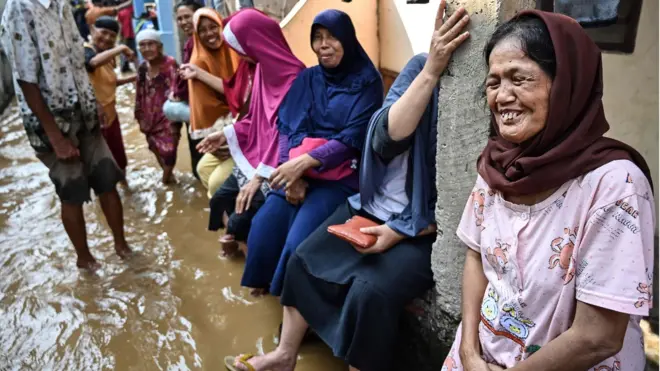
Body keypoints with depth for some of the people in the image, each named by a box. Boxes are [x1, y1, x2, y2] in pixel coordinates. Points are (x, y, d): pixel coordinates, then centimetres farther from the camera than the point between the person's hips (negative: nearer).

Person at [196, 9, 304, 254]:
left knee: (239, 221, -10)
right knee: (220, 200, 11)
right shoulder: (263, 67, 4)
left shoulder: (293, 76, -24)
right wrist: (227, 134, 8)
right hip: (256, 153, 9)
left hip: (276, 166, -9)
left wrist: (259, 177, -26)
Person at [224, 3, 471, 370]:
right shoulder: (421, 66, -5)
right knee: (305, 260, 2)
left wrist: (402, 232, -18)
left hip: (429, 229, -5)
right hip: (375, 206, 5)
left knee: (371, 291, -25)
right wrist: (431, 70, -28)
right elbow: (386, 138, -19)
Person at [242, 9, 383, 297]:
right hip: (300, 169, 5)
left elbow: (354, 138, -13)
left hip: (343, 175, -4)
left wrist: (303, 162, -23)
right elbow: (287, 128, 4)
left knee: (299, 240, -25)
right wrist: (292, 172, -14)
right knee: (264, 226, -19)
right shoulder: (308, 78, 11)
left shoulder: (366, 81, -3)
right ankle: (265, 283, 7)